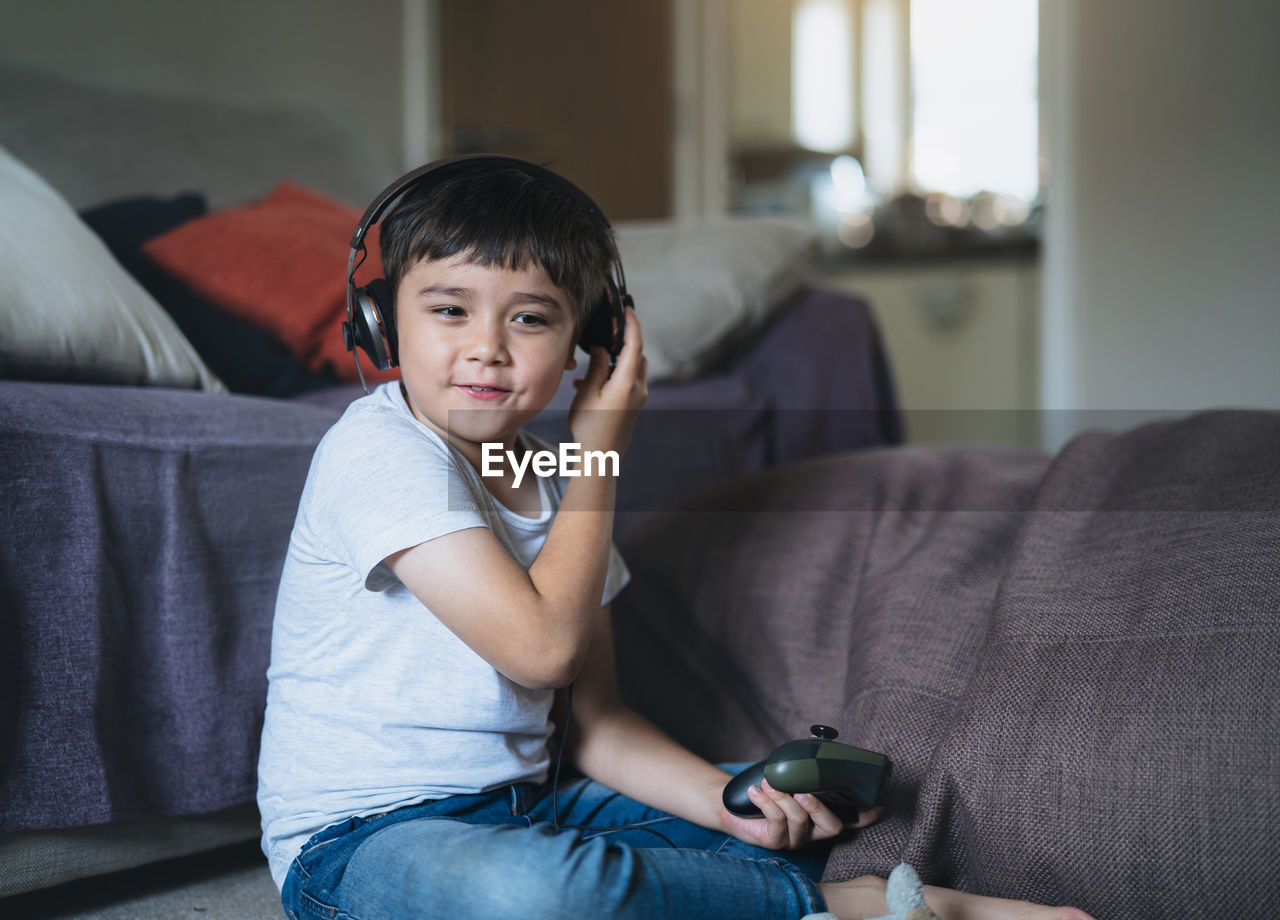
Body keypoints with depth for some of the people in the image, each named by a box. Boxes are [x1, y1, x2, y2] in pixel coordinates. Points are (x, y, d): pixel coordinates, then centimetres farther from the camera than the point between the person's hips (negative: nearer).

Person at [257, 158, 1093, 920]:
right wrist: (601, 446, -12)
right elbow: (543, 644, -23)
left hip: (518, 808, 8)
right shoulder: (380, 450, -16)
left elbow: (594, 720, 9)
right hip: (358, 837, -8)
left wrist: (727, 800, -8)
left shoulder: (553, 478, 9)